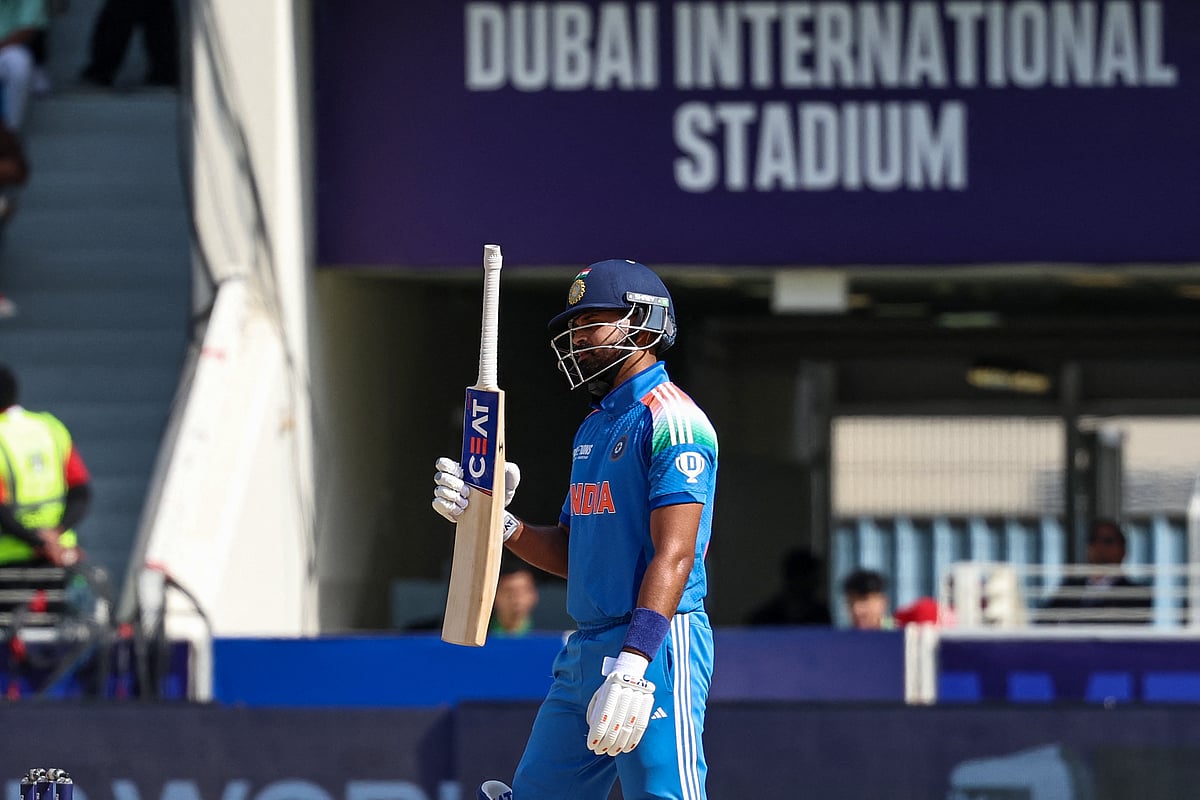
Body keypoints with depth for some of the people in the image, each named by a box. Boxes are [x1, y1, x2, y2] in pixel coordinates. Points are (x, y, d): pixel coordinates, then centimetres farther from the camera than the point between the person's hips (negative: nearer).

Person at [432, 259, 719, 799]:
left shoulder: (669, 420, -10)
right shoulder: (594, 428, 20)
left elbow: (673, 556, -20)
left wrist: (633, 666, -29)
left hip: (654, 649, -9)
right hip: (584, 653, 9)